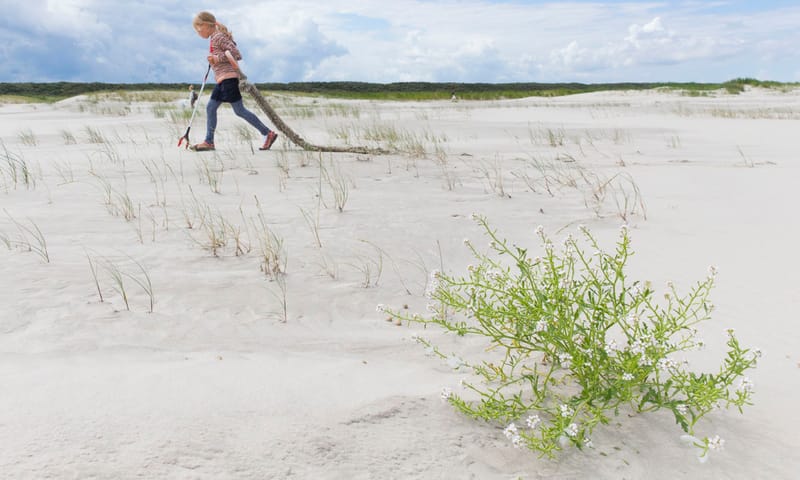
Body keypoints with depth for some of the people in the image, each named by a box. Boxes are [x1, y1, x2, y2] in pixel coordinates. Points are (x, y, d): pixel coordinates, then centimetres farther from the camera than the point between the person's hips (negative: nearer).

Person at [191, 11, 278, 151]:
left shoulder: (218, 37, -10)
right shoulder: (215, 38, 20)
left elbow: (236, 54, -17)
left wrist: (218, 58, -16)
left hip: (228, 78, -10)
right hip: (222, 80, 10)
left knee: (239, 110, -9)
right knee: (210, 107, 7)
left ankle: (268, 134, -5)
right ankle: (209, 141, 10)